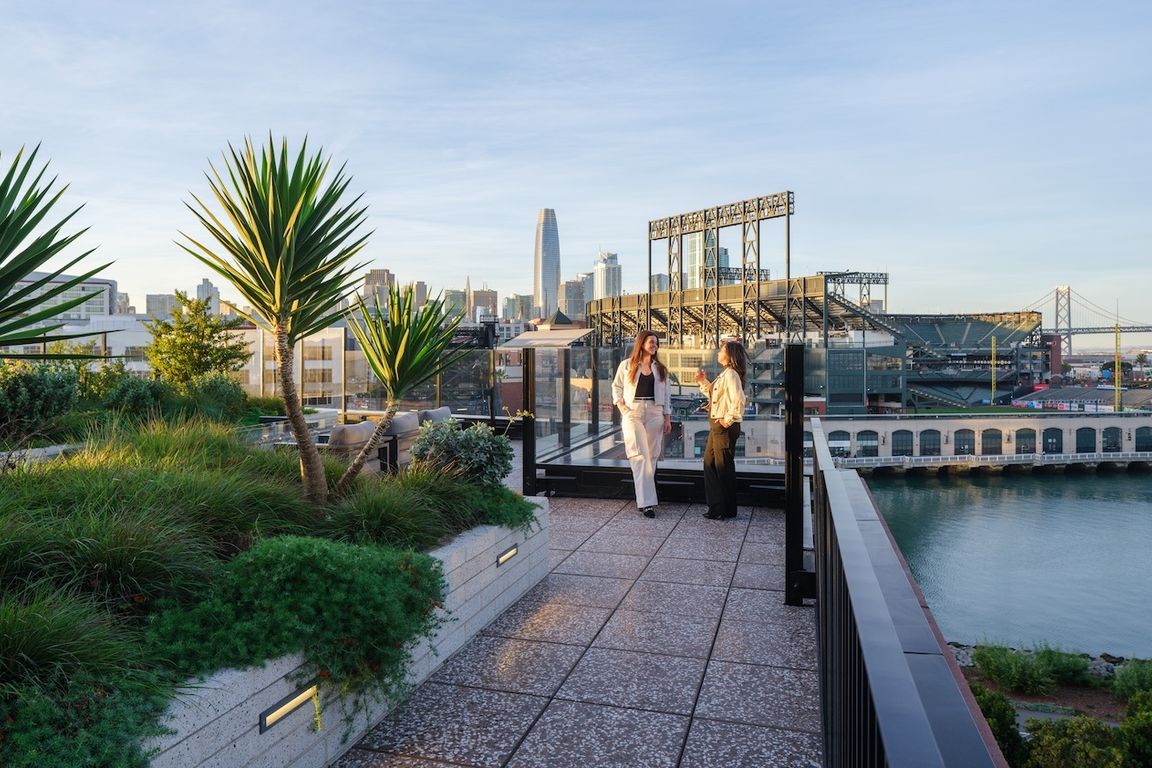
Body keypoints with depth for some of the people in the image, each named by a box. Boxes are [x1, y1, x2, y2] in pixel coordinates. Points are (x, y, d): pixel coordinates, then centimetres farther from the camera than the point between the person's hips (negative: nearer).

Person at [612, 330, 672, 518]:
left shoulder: (660, 368, 14)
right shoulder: (627, 366, 5)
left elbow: (666, 394, 14)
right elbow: (616, 387, 9)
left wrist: (667, 418, 7)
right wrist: (622, 407, -5)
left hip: (654, 413, 4)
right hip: (633, 413, -3)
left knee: (651, 456, 2)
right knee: (640, 456, -12)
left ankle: (643, 499, 11)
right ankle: (646, 502, -15)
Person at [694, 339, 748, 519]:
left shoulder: (731, 374, -17)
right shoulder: (724, 374, 14)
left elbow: (738, 400, -28)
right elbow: (714, 395, 24)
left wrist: (728, 420, -20)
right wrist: (703, 382, 14)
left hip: (725, 427, -10)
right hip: (716, 426, 10)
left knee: (724, 467, 0)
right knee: (709, 463, 15)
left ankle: (726, 510, 12)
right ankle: (716, 506, 24)